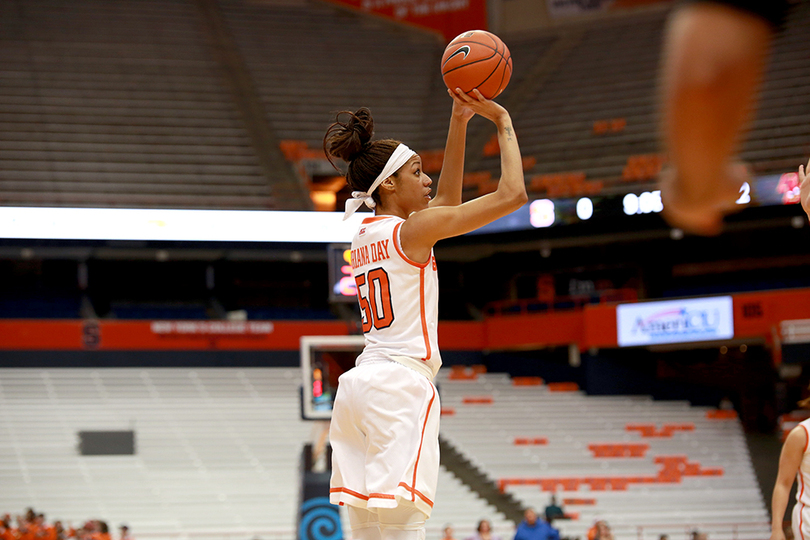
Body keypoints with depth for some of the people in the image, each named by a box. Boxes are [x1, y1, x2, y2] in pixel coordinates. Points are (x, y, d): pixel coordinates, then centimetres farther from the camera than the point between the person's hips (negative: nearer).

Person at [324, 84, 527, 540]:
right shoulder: (413, 229, -5)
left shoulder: (365, 234, 17)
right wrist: (503, 122, 7)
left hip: (360, 383, 9)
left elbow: (448, 200, 29)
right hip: (402, 383, -9)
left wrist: (460, 122, 24)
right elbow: (512, 194, -5)